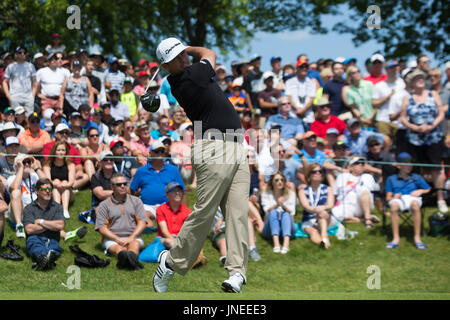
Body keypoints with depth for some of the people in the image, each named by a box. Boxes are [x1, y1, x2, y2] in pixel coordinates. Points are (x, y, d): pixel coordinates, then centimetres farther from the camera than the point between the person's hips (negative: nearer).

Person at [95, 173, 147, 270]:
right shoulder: (104, 205, 12)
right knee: (119, 248, -36)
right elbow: (101, 228, 2)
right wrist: (118, 239, -12)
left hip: (133, 237, 1)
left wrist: (131, 238, -9)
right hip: (112, 238, -1)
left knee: (135, 244, -35)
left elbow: (142, 222, 9)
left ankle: (132, 257, -70)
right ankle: (123, 256, -72)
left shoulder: (136, 201, 18)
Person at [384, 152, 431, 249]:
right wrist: (394, 197, -8)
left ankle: (417, 238, -38)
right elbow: (388, 197, 14)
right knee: (394, 205, -39)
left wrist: (420, 191, 2)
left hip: (412, 198, 0)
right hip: (398, 199, 0)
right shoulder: (391, 179, 22)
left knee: (415, 204, -39)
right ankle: (396, 238, -38)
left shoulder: (417, 178, 25)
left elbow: (429, 190, 21)